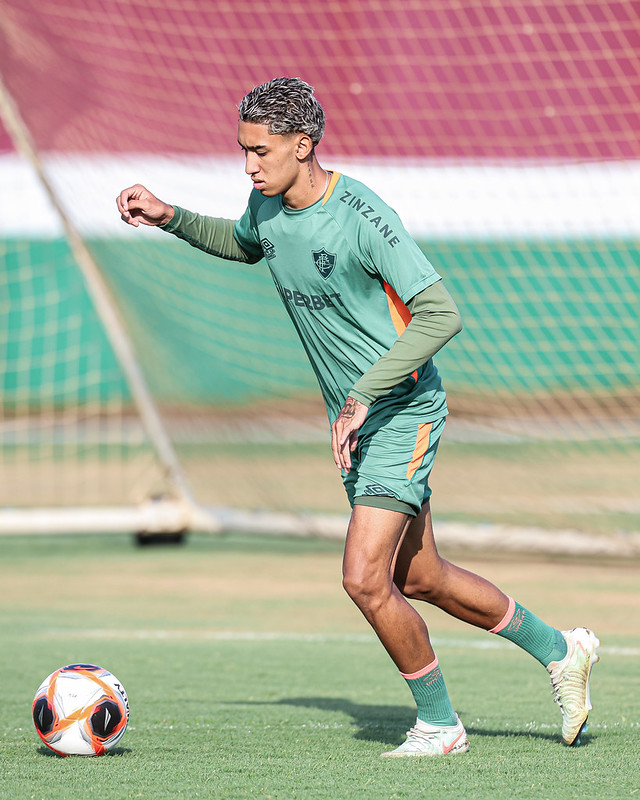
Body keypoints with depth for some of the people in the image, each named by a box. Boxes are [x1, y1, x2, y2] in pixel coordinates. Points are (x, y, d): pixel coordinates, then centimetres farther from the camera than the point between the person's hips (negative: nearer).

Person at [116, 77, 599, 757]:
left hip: (403, 413, -9)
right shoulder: (267, 204, 1)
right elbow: (242, 244, 27)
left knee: (364, 578, -16)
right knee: (419, 580, 16)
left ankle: (438, 722, 4)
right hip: (353, 420, 9)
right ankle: (559, 650, 34)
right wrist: (169, 218, 12)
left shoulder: (361, 217, -23)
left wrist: (365, 393, -30)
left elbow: (440, 315, -26)